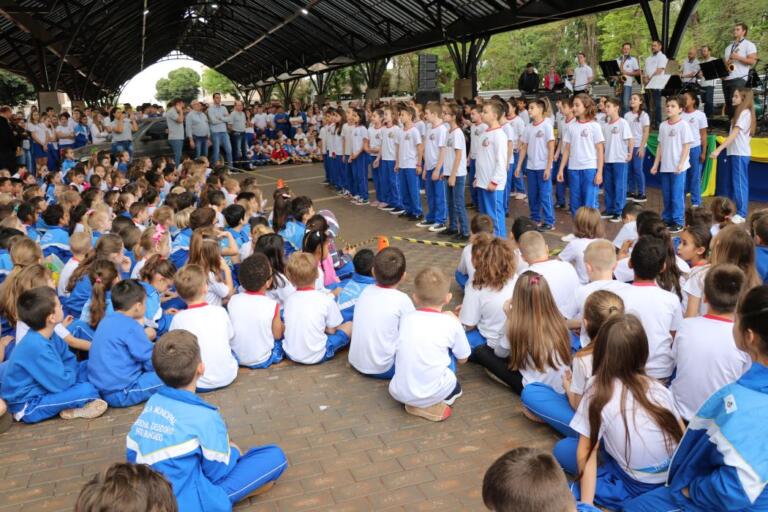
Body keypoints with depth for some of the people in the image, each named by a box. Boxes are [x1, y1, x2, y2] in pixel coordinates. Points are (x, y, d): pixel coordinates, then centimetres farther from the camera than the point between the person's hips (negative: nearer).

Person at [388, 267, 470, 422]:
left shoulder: (406, 319, 4)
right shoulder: (450, 323, -4)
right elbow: (462, 359, 10)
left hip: (398, 393, 3)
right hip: (432, 394, -2)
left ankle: (415, 402, 12)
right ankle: (432, 404, 10)